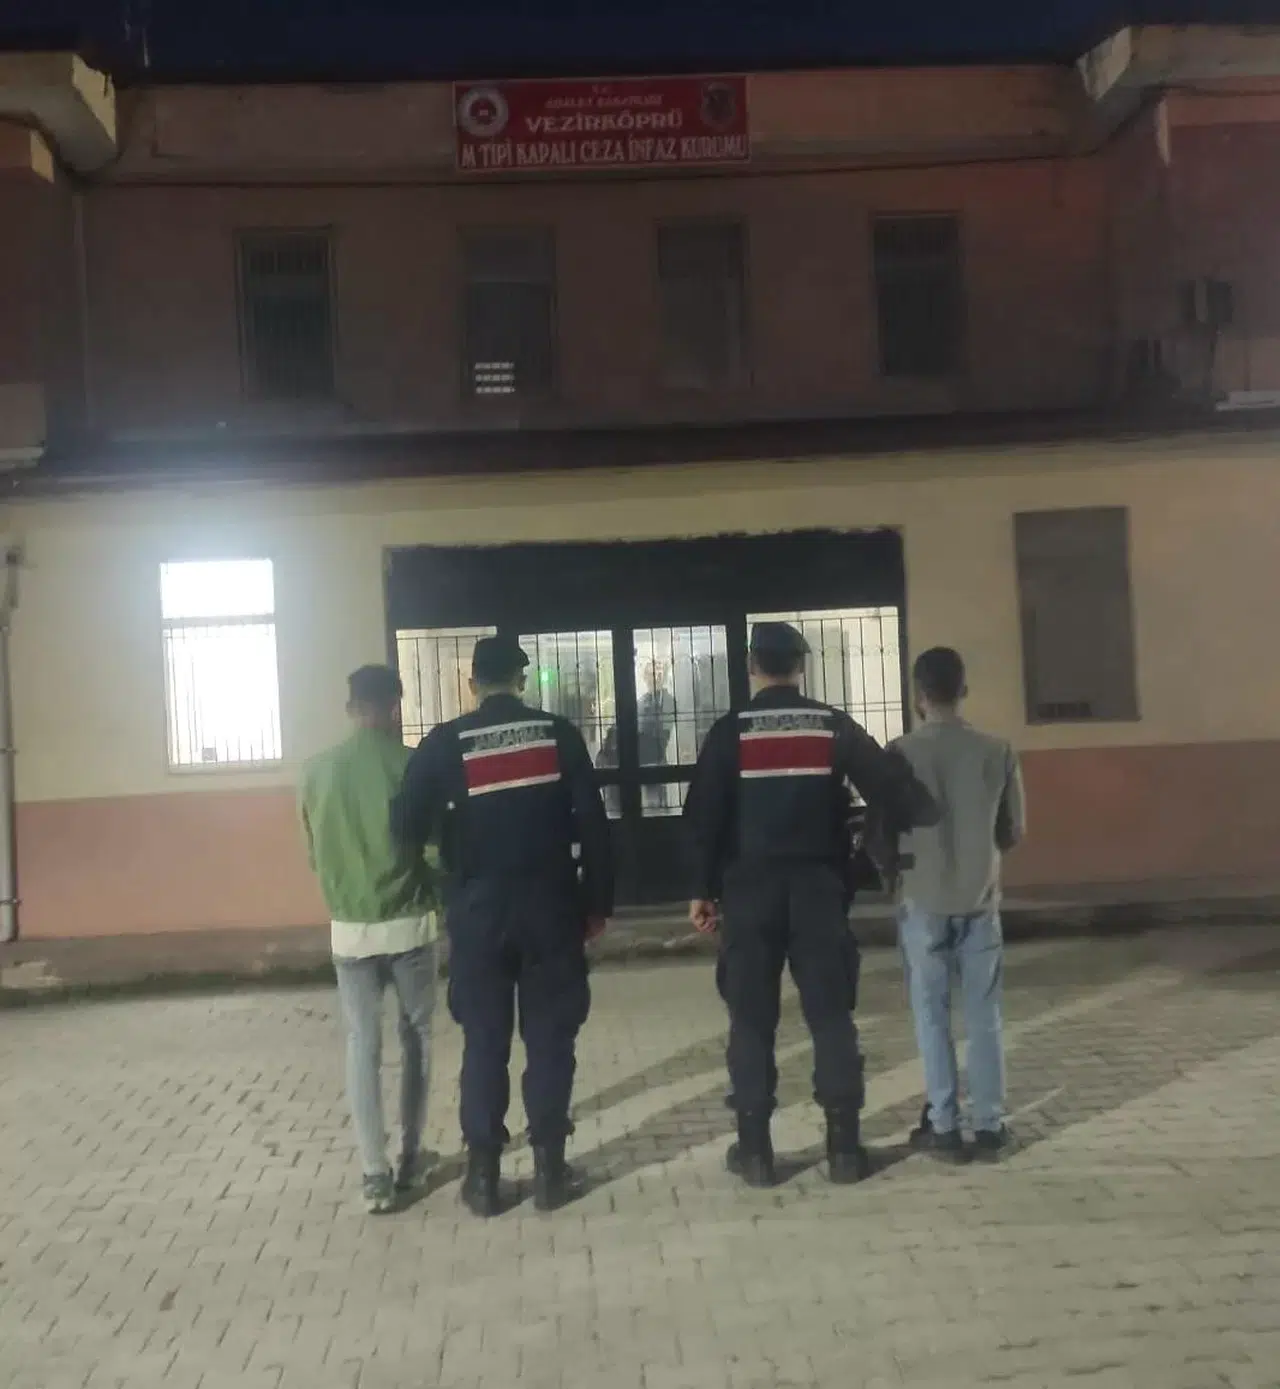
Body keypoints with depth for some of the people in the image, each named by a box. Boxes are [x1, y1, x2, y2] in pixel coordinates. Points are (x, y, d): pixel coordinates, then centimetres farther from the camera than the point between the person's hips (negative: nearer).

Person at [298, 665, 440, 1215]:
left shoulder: (317, 771, -1)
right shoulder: (412, 765, -10)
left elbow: (315, 855, 9)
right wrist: (438, 896, 12)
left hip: (348, 929, 2)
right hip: (408, 923, -2)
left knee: (363, 1045, 8)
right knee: (415, 1037, 15)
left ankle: (375, 1174, 4)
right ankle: (410, 1157, 23)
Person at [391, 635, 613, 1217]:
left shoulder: (445, 743, -3)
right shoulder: (559, 734, 0)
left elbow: (407, 826, -7)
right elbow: (593, 823, -2)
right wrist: (598, 902, 5)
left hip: (478, 912, 0)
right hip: (551, 908, 0)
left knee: (484, 1041, 8)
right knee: (550, 1038, 8)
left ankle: (483, 1174, 13)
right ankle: (549, 1168, 12)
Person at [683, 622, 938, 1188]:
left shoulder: (730, 732, -1)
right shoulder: (834, 726, 2)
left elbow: (703, 816, -3)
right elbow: (893, 788, -1)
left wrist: (704, 889, 3)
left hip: (749, 889, -1)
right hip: (818, 887, 1)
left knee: (752, 1020, 5)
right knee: (831, 1014, 6)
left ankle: (754, 1149, 7)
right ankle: (844, 1145, 8)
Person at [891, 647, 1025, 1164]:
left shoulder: (902, 753, -10)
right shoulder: (998, 751, -3)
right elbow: (1015, 830, 5)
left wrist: (892, 867, 17)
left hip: (923, 901, -2)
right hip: (981, 900, 2)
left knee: (932, 1015, 6)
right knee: (984, 1016, 9)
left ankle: (943, 1127, 9)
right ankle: (990, 1125, 13)